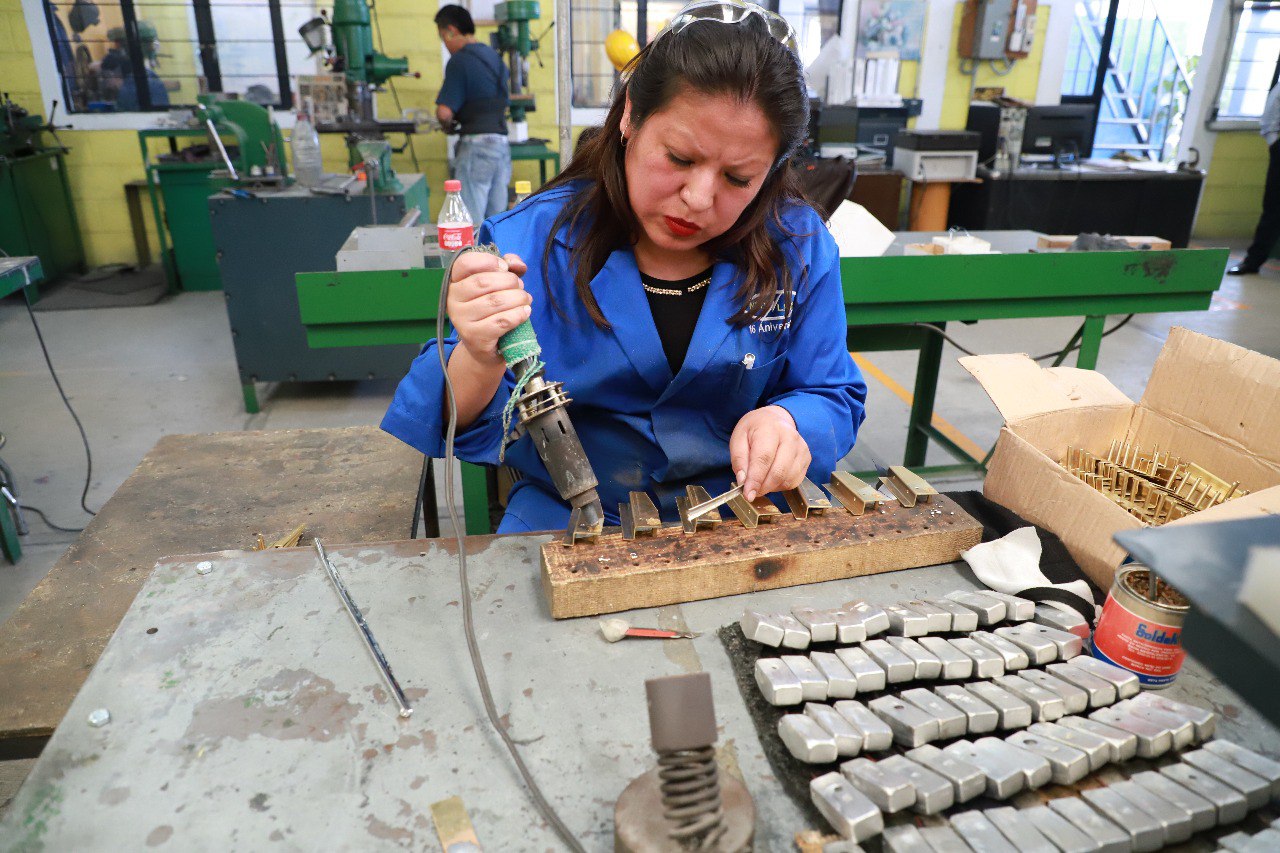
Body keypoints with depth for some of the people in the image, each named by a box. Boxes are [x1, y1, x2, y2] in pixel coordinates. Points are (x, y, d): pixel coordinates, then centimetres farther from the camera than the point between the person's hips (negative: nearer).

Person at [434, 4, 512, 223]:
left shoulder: (459, 60, -8)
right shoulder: (494, 56, 16)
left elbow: (444, 112, -15)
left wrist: (447, 125, 5)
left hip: (476, 145, -8)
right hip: (501, 143, 8)